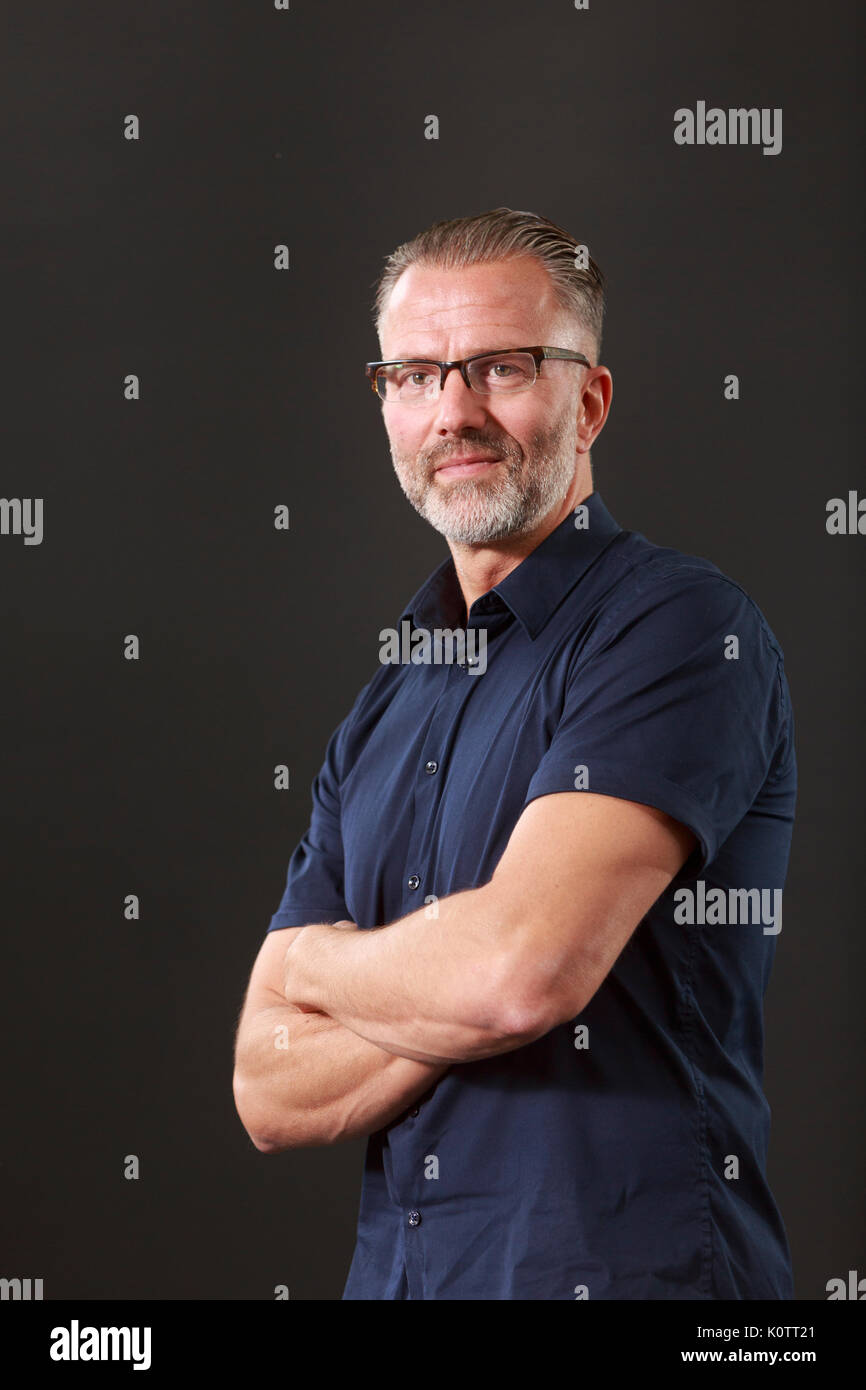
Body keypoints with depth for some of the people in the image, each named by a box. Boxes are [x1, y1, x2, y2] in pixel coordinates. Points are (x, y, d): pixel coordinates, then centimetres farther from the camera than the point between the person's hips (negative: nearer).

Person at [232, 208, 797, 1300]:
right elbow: (269, 1094, 3)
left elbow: (519, 967, -24)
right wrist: (466, 990, -14)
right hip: (393, 1270, 6)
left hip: (628, 1262, -6)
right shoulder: (381, 708, 10)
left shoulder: (683, 626, -12)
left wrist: (319, 963, -5)